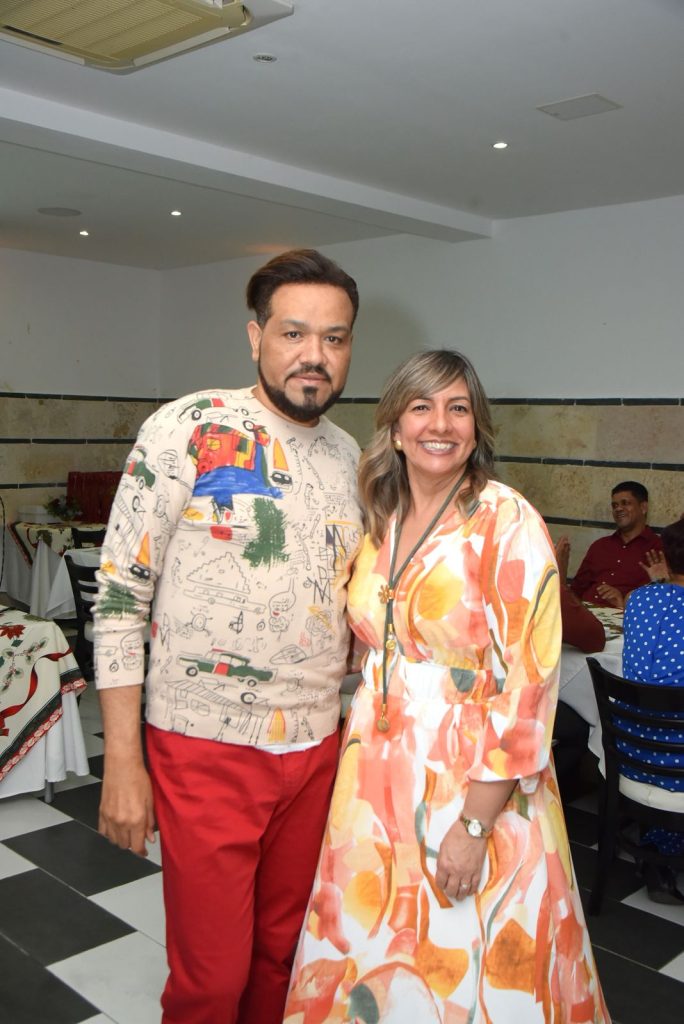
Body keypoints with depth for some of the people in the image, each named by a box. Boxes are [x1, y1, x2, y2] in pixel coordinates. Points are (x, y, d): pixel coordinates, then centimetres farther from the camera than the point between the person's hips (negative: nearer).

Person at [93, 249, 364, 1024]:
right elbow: (120, 594, -11)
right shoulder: (187, 430, -11)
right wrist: (122, 762, -13)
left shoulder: (350, 458, 6)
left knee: (281, 956, 19)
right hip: (207, 749, -5)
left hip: (317, 748, 5)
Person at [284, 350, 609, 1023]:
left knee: (463, 966, 12)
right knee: (375, 958, 19)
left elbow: (526, 684, -18)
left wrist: (474, 823, -18)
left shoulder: (507, 524, -15)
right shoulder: (379, 526, 4)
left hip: (473, 781, -5)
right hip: (379, 772, 5)